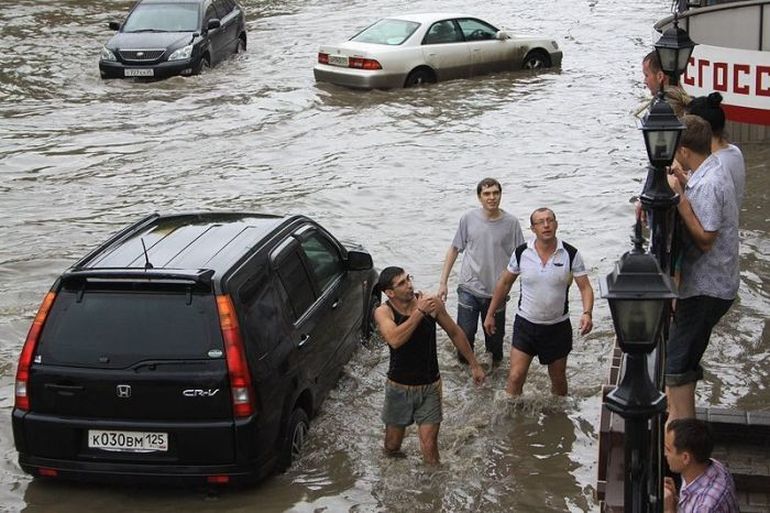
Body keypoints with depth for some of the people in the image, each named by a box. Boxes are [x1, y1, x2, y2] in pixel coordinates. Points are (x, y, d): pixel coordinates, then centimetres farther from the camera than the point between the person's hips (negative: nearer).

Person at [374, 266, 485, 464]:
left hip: (430, 387, 0)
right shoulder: (384, 312, -16)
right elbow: (394, 340, -36)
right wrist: (420, 312, -35)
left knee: (429, 446, -5)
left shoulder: (431, 302, -10)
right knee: (392, 445, 15)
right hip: (400, 388, 0)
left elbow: (455, 333, 4)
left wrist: (474, 364, 10)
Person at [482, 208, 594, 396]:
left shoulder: (570, 254, -11)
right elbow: (504, 283, 5)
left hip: (558, 326, 0)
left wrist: (587, 313, -30)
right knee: (515, 377, -8)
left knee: (558, 380, 15)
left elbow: (585, 287, -11)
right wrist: (490, 315, 7)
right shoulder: (521, 253, -8)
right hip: (525, 325, 0)